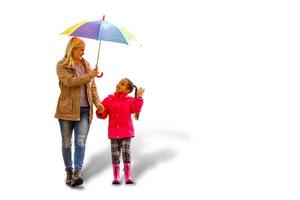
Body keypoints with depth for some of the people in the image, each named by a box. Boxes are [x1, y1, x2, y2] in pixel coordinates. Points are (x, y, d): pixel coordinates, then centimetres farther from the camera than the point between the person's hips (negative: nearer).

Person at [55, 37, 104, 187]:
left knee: (80, 142, -10)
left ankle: (78, 173, -16)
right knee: (67, 143, 7)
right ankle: (69, 171, 21)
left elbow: (92, 86, 16)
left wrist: (97, 102, 3)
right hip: (67, 109, -3)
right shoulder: (62, 65, -1)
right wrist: (89, 76, -19)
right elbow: (69, 81, -18)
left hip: (84, 109, 3)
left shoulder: (86, 64, 15)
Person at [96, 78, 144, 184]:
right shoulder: (109, 99, 4)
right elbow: (103, 115, 3)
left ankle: (128, 177, 4)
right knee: (115, 155, 6)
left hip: (126, 132, -2)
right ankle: (116, 177, 13)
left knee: (126, 153, -3)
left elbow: (136, 109, -15)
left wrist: (138, 98, -20)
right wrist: (100, 112, -18)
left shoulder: (130, 100, 1)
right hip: (113, 132, 2)